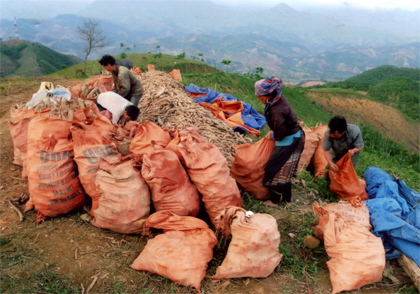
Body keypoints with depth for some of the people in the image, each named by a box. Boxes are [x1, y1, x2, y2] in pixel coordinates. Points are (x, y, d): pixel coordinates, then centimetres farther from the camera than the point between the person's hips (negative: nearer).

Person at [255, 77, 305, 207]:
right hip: (295, 138, 10)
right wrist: (272, 132, 3)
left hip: (288, 142, -10)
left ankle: (274, 200, 20)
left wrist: (273, 136, -6)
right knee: (285, 170, 22)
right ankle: (286, 197, 37)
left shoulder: (276, 110, -30)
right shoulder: (279, 99, -1)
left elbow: (280, 133, -25)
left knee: (277, 169, 4)